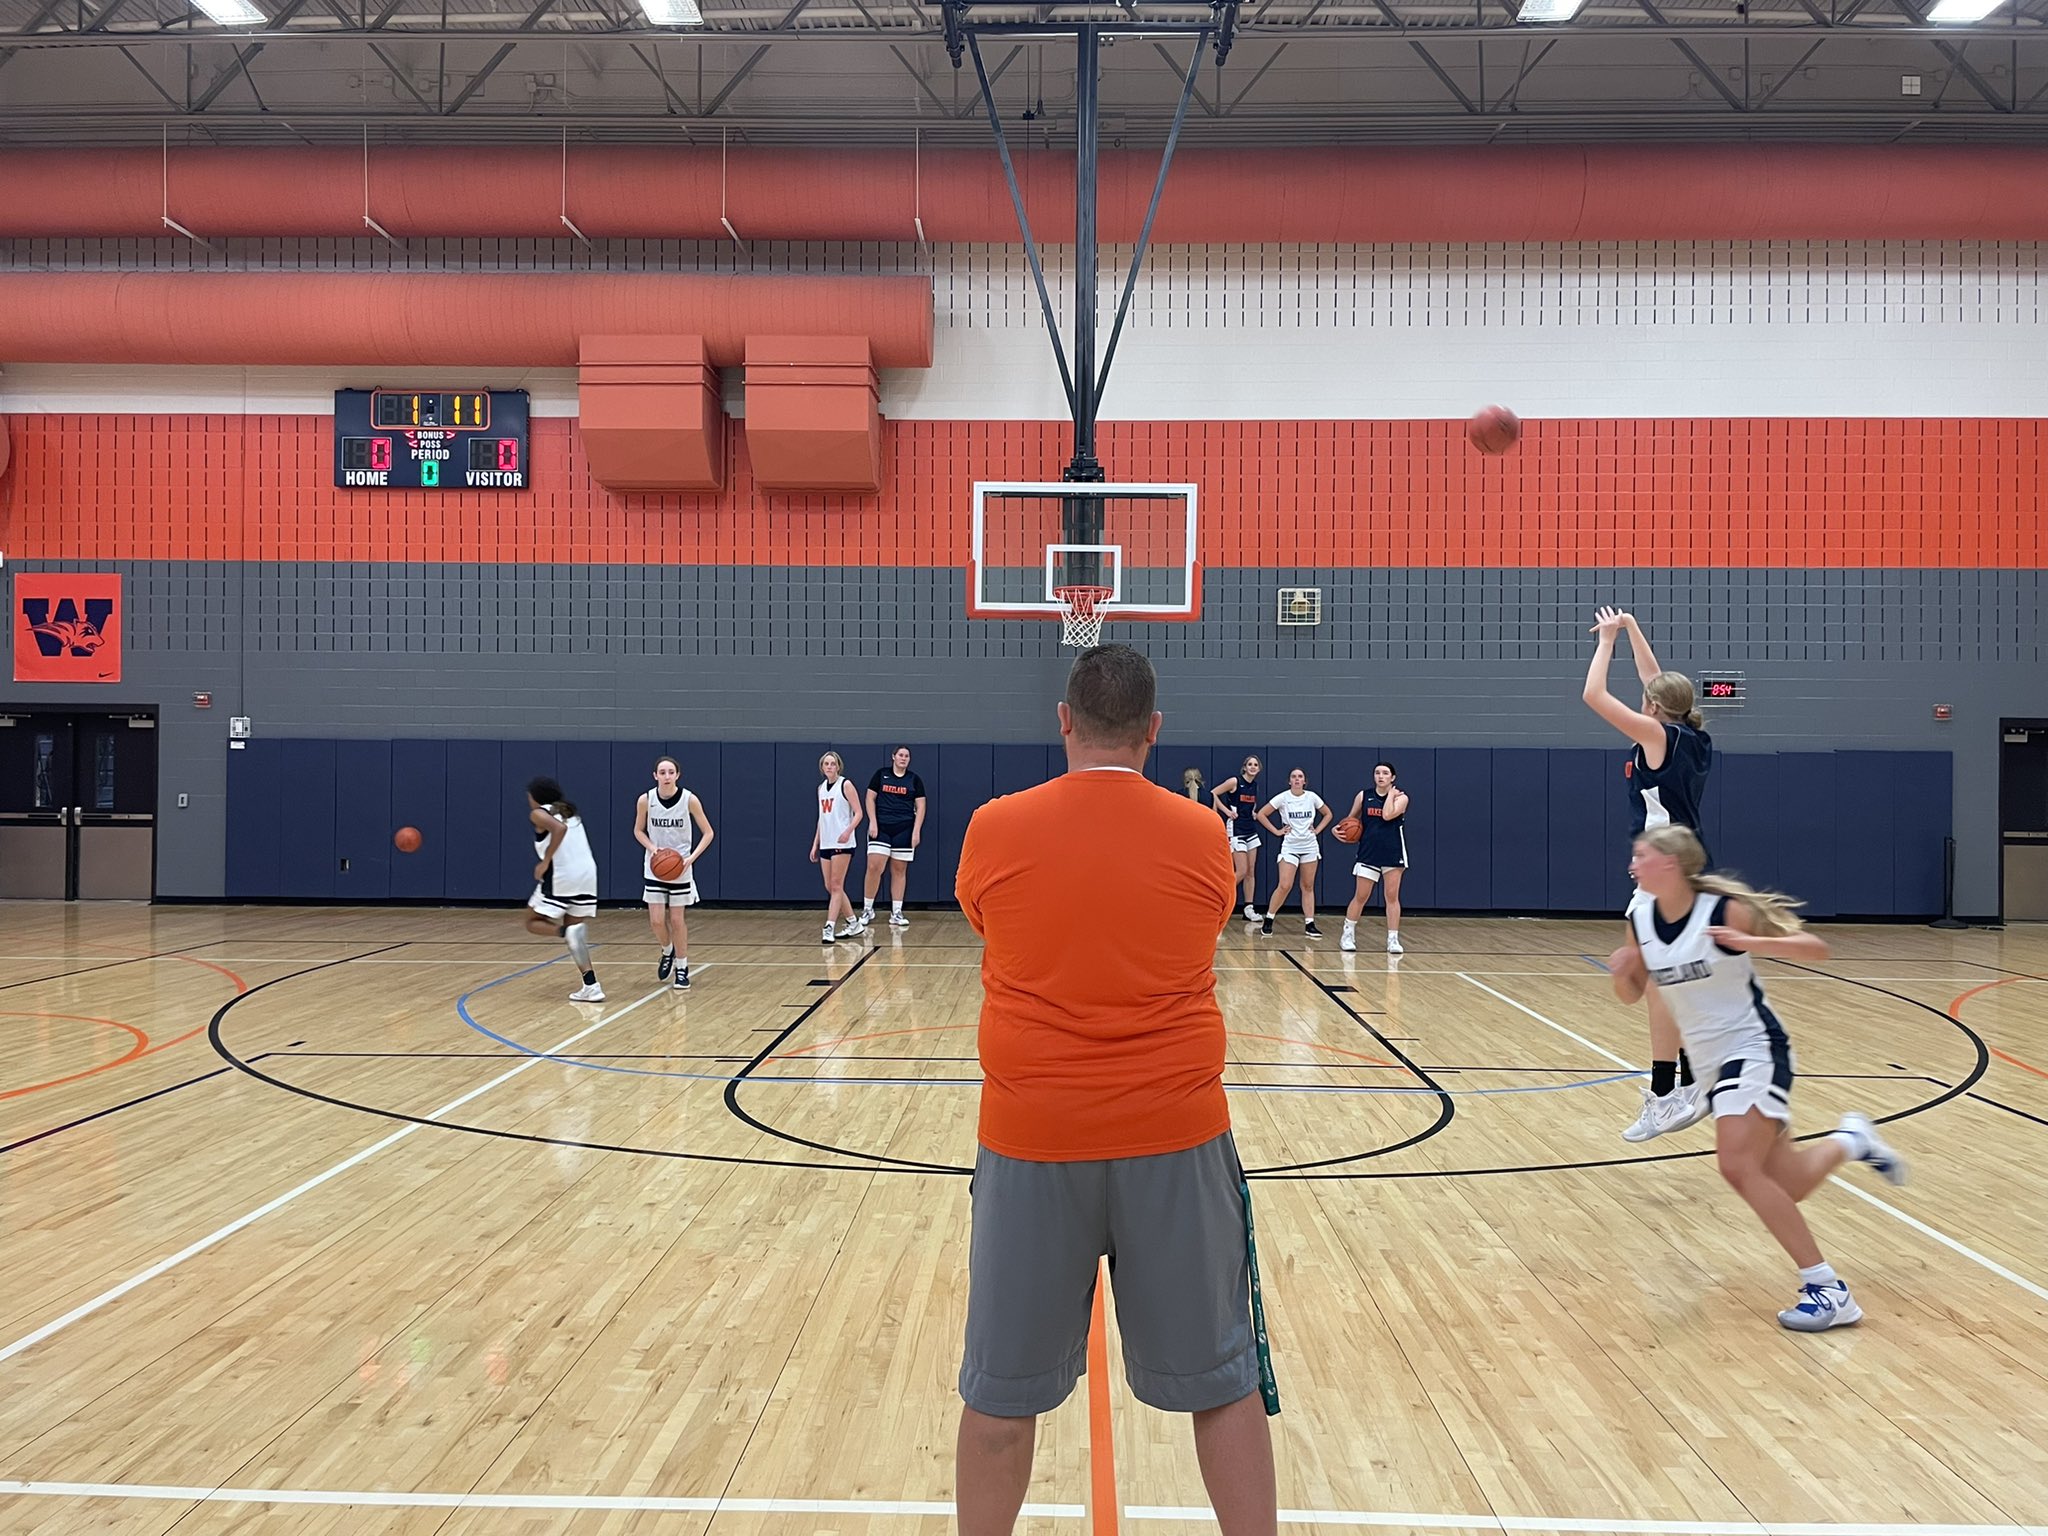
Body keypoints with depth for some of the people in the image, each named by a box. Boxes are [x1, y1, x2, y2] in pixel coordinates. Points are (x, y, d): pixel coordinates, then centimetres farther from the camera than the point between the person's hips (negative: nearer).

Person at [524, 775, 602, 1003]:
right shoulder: (569, 813, 22)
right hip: (587, 875, 6)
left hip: (560, 877, -6)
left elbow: (559, 828, -20)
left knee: (533, 922, 13)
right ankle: (591, 987, 1)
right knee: (574, 927, 13)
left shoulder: (538, 814, 0)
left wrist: (544, 862, -16)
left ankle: (567, 933, -17)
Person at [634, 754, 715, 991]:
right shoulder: (646, 800, -9)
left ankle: (682, 968, 18)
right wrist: (653, 848, -12)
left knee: (677, 920, 2)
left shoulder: (689, 800, -14)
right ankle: (667, 951, 30)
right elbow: (638, 831, 6)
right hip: (654, 868, 1)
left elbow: (708, 833, -5)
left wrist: (691, 857, -17)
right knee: (656, 921, -2)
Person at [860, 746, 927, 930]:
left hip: (904, 830, 1)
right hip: (881, 828, -1)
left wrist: (916, 831, -5)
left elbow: (920, 806, 4)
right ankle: (867, 909, 4)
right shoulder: (881, 774, 4)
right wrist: (872, 822, -6)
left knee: (899, 870, 4)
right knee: (874, 867, -10)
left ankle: (896, 913, 9)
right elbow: (870, 798, 5)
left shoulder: (914, 779, 6)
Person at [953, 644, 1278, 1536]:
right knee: (1220, 1380, 14)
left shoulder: (994, 831, -6)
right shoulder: (1204, 837, -5)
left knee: (1003, 1388, 14)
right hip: (1176, 1136, 0)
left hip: (1029, 1138, 0)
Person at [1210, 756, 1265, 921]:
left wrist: (1254, 812, 9)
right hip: (1236, 830, -7)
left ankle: (1249, 909, 9)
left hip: (1251, 830, 7)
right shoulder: (1234, 782, -11)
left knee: (1251, 872, 5)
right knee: (1242, 871, -12)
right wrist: (1226, 810, -14)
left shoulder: (1255, 785, 10)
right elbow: (1213, 793, -10)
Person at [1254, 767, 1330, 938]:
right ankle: (1268, 919, 3)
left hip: (1310, 847, 3)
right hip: (1290, 847, -3)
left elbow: (1327, 814, 15)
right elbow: (1261, 814, -4)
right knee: (1284, 886, -11)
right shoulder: (1283, 798, -7)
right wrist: (1276, 831, -6)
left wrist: (1317, 829, 2)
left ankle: (1309, 924, 9)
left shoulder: (1312, 797, 1)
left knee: (1308, 887, 6)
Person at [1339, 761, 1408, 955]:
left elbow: (1387, 815, -20)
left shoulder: (1401, 797, -2)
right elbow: (1351, 819, 16)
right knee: (1360, 896, 3)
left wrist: (1391, 794, -10)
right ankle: (1348, 935, 16)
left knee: (1392, 897, 1)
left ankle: (1393, 939, 6)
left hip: (1393, 854, -1)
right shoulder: (1363, 796, 4)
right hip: (1369, 852, 1)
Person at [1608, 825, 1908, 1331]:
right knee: (1786, 1187, 13)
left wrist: (1753, 943, -32)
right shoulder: (1640, 921, -1)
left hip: (1754, 1049, -7)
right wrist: (1622, 972, -12)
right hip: (1710, 1061, 7)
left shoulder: (1726, 909, -17)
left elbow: (1816, 949, -14)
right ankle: (1851, 1140, 43)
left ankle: (1828, 1290, -14)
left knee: (1739, 1166, -24)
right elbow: (1632, 995, 12)